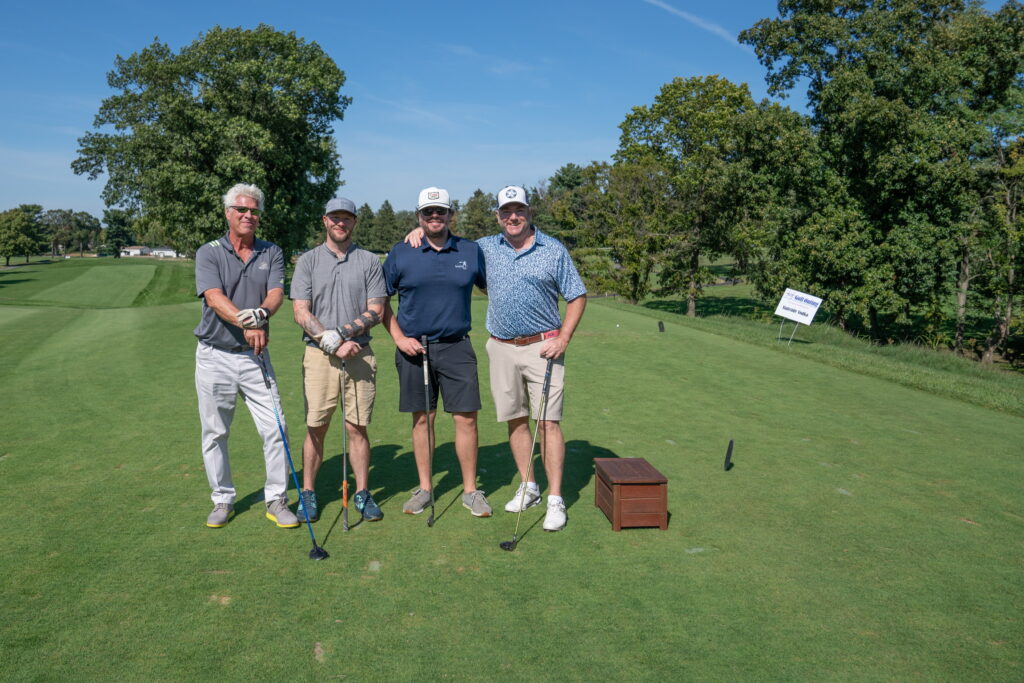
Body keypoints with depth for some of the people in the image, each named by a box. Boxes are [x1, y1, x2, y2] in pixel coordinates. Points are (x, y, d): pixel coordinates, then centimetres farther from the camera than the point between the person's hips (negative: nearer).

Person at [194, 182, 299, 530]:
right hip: (215, 355, -1)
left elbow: (276, 293, -7)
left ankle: (277, 500, 10)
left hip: (255, 356, 1)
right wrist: (246, 324, -31)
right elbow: (214, 298, -16)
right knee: (215, 433, 8)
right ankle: (223, 500, 24)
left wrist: (261, 313, -29)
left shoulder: (272, 253, 7)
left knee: (275, 428, -3)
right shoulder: (209, 253, 0)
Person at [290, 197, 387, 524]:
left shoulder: (369, 262, 7)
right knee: (315, 428, 4)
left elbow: (375, 312, 0)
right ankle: (308, 493, 18)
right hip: (318, 355, 0)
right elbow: (301, 313, -2)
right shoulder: (308, 261, 6)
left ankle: (363, 493, 16)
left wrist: (342, 332, -13)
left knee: (357, 428, 4)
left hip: (360, 355, 0)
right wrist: (333, 344, -12)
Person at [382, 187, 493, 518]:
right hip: (413, 347, 0)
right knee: (421, 419, 9)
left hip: (457, 347, 0)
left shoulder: (471, 251, 5)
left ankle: (470, 490, 14)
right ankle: (424, 488, 22)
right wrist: (398, 337, -3)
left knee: (466, 418, -1)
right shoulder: (401, 253, 3)